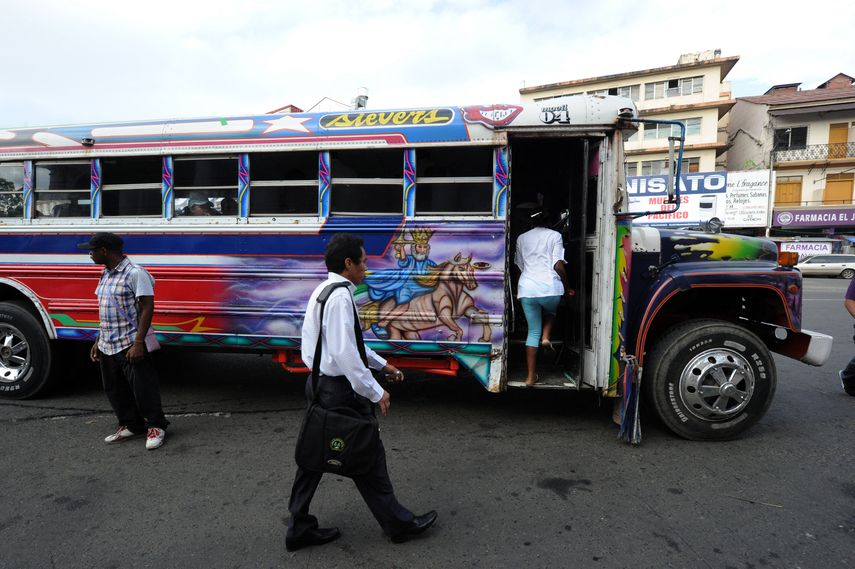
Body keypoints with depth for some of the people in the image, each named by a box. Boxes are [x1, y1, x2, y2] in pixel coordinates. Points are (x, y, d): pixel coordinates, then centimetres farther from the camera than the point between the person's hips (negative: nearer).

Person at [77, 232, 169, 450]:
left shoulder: (135, 274, -14)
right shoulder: (106, 275, 13)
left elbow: (147, 308, -18)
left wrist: (138, 343, -22)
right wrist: (99, 341, 19)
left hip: (130, 345, -9)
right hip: (108, 346, 9)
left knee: (142, 388, -2)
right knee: (115, 389, 15)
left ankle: (155, 426, 12)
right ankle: (130, 425, 29)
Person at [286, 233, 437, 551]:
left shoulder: (325, 290, 11)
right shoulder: (340, 297, -21)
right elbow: (344, 351, -27)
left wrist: (382, 365, 21)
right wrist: (375, 392, -20)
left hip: (320, 384, 10)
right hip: (340, 390, -10)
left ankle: (300, 528, 31)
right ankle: (397, 523, 24)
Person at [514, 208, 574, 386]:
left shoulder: (521, 238, 15)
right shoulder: (555, 236, 4)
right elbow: (558, 265, -5)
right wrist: (567, 287, 6)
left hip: (527, 289, 3)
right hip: (550, 288, -2)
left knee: (533, 331, 11)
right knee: (550, 312, 33)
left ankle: (531, 376, 8)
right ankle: (546, 337, 4)